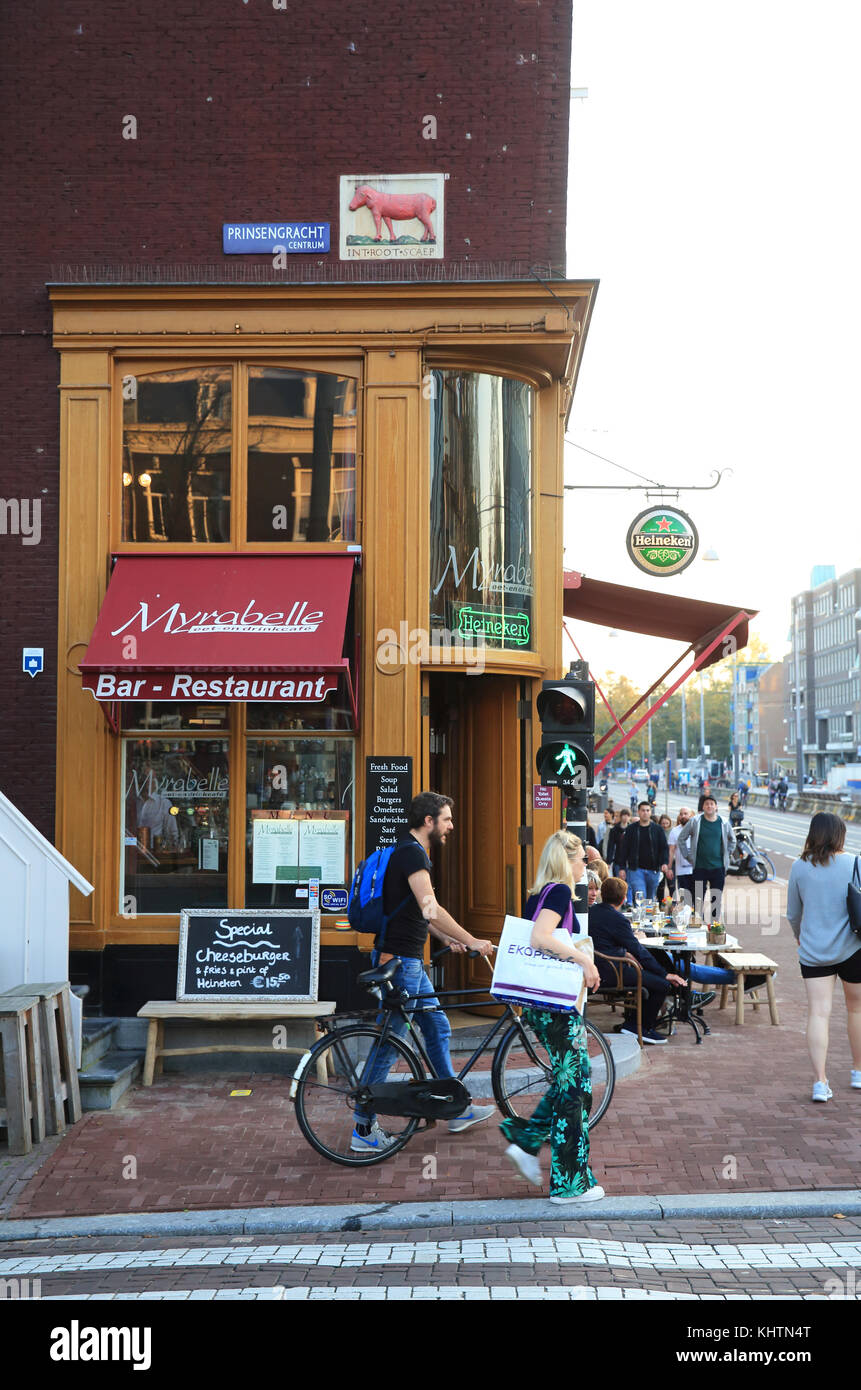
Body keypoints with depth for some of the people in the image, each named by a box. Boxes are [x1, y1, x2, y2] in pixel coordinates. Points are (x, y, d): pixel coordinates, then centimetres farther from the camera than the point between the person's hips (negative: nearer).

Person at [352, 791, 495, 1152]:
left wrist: (447, 938, 17)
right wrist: (471, 942, -21)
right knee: (388, 1044, -4)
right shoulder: (411, 853, -18)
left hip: (409, 960, 11)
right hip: (398, 960, -11)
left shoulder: (412, 853, 15)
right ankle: (364, 1130, 4)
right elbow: (431, 908, -26)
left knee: (438, 1028, 17)